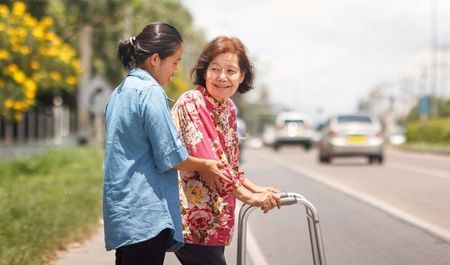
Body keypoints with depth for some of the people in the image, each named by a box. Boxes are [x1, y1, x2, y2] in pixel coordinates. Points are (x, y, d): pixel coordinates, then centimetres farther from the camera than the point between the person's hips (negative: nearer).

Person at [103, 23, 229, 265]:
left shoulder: (119, 93, 15)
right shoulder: (150, 92, -13)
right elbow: (170, 156, -14)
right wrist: (204, 166, 3)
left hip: (121, 210, 9)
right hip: (145, 214, -9)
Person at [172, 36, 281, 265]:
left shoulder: (229, 109, 12)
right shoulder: (191, 103, -13)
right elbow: (206, 160, -20)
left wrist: (257, 189, 7)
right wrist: (248, 196, -18)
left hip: (215, 219, 8)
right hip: (192, 218, -8)